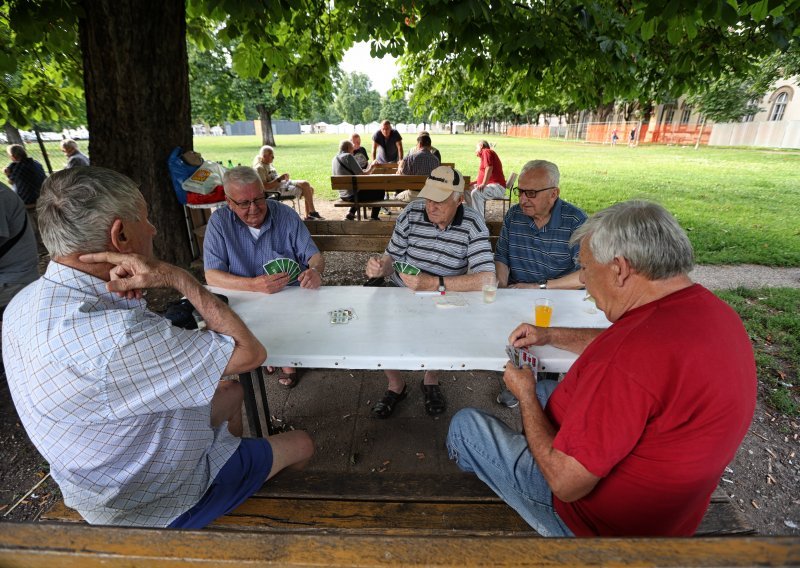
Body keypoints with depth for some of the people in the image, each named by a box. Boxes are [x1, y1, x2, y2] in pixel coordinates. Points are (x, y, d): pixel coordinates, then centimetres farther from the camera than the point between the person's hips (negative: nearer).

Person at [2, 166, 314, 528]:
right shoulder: (118, 336, -42)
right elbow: (250, 352, -33)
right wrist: (176, 277, -32)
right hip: (160, 504, -8)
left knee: (230, 391, 27)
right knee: (301, 444, 10)